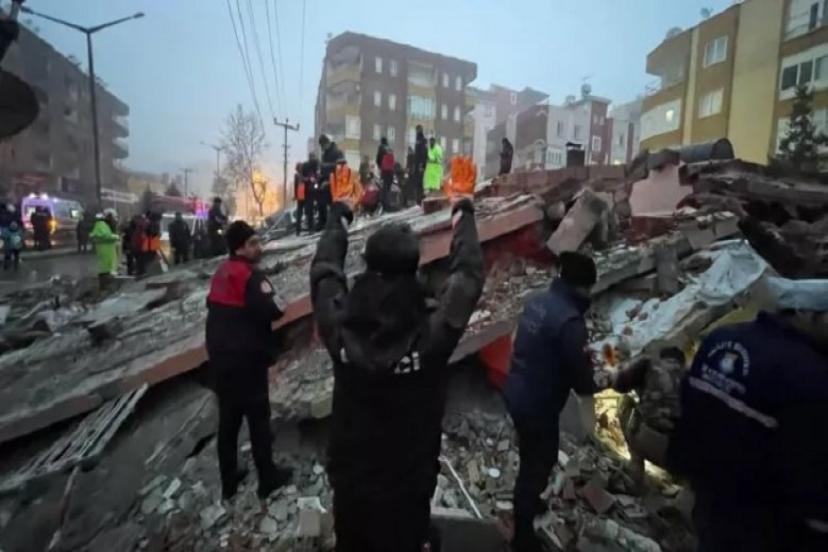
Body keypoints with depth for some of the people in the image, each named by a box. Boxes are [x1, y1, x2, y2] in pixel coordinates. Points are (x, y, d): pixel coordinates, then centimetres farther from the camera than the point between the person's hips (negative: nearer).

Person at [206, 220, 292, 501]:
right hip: (246, 359, -8)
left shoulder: (221, 273, 9)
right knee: (258, 417, 6)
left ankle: (228, 481, 30)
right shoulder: (252, 276, -19)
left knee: (228, 418, 17)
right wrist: (277, 301, -5)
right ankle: (268, 478, 19)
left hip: (220, 356, 8)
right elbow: (272, 310, -25)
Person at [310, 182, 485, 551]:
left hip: (350, 477, 2)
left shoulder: (341, 330, -26)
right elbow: (469, 276, -15)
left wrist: (338, 219, 11)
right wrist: (464, 217, 2)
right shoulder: (433, 336, -31)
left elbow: (323, 272, -6)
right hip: (408, 482, -2)